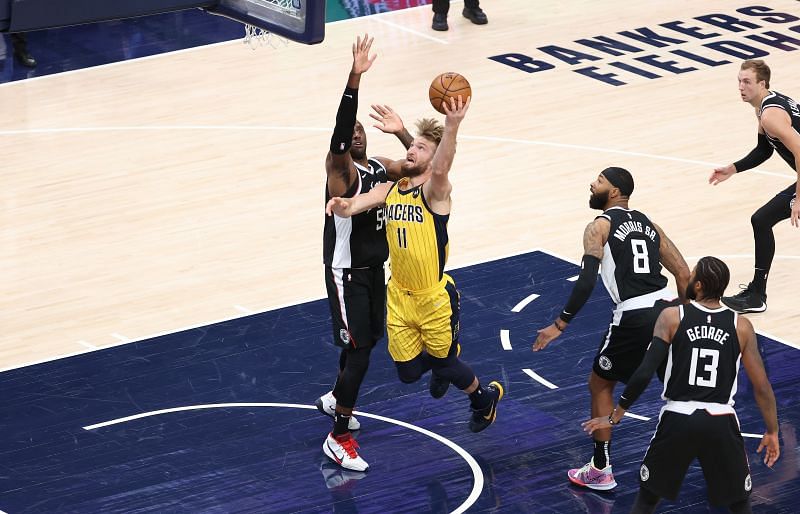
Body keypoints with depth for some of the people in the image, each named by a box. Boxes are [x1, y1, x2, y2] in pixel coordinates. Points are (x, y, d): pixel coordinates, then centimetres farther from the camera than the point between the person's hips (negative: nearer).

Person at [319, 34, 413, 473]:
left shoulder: (379, 167, 4)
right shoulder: (340, 169, -19)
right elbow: (339, 131, -37)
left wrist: (403, 133, -5)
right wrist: (354, 79, -47)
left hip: (375, 269, 8)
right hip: (347, 273, -8)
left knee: (369, 339, 23)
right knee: (358, 348, -11)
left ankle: (334, 399, 48)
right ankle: (338, 438, -4)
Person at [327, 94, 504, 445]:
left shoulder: (434, 191, -16)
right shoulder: (388, 191, 0)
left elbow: (441, 168, -39)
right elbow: (360, 202, -19)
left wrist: (451, 125, -58)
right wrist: (344, 206, -45)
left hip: (435, 299, -5)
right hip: (399, 296, 5)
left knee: (444, 363, 10)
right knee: (408, 372, 11)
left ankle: (484, 397, 40)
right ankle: (439, 367, 46)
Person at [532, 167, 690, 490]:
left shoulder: (600, 227, 0)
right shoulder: (649, 225, 19)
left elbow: (586, 280, -12)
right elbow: (684, 275, 15)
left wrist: (560, 324, -8)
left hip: (633, 318, -5)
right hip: (667, 309, 5)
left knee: (600, 384, 15)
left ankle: (600, 471, 18)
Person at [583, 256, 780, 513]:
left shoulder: (672, 317, -2)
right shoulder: (741, 326, 2)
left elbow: (644, 374, -9)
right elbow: (762, 387, 3)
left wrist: (615, 416, 2)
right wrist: (772, 432, 17)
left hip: (677, 420, -1)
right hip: (720, 423, 1)